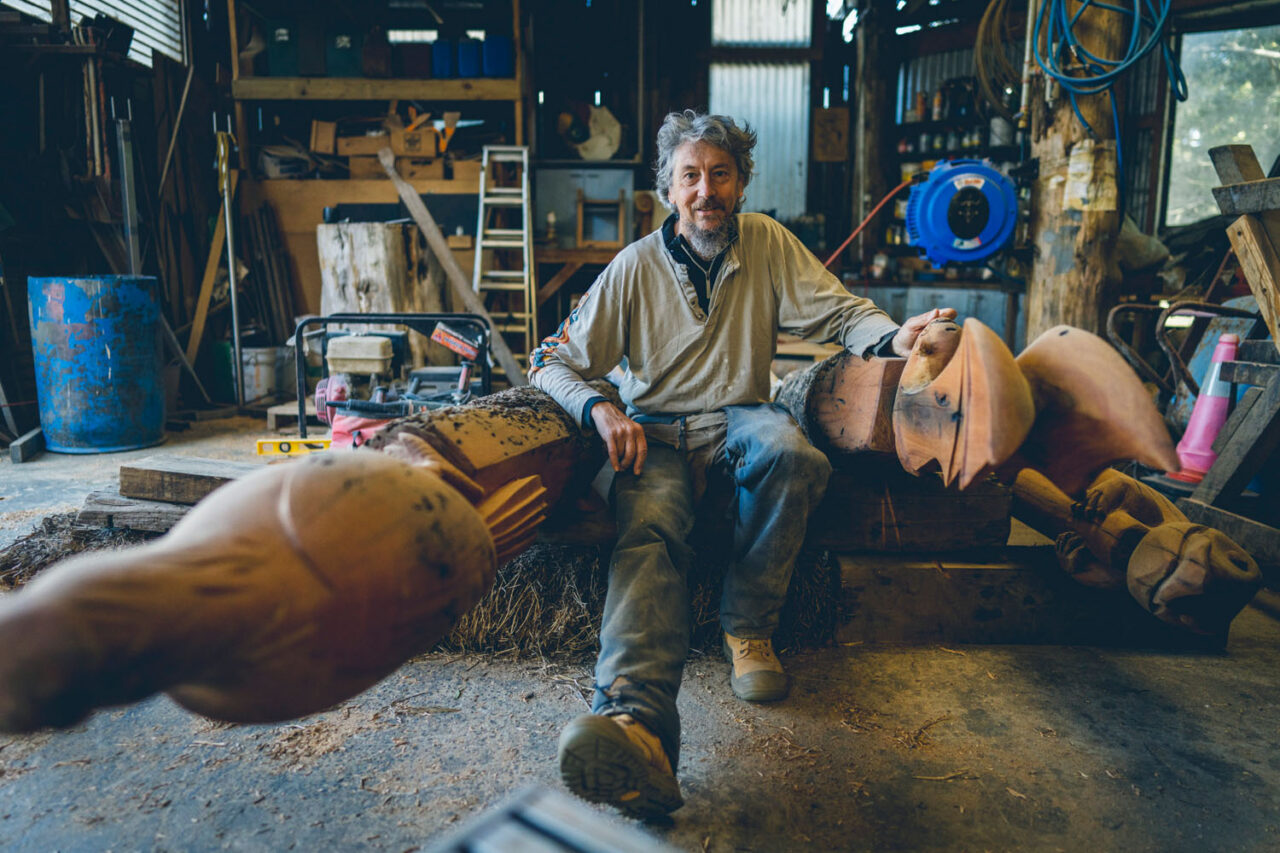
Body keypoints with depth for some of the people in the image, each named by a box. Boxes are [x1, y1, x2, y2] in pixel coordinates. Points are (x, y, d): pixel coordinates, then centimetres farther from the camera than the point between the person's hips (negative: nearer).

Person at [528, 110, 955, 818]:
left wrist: (894, 336, -21)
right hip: (658, 430, -1)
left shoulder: (767, 243, 7)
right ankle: (637, 726, -55)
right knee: (648, 525, -34)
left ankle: (748, 627, -15)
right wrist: (598, 409, -18)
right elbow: (552, 362, 3)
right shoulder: (635, 267, 2)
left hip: (740, 418, 2)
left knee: (791, 454, -35)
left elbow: (839, 311, 2)